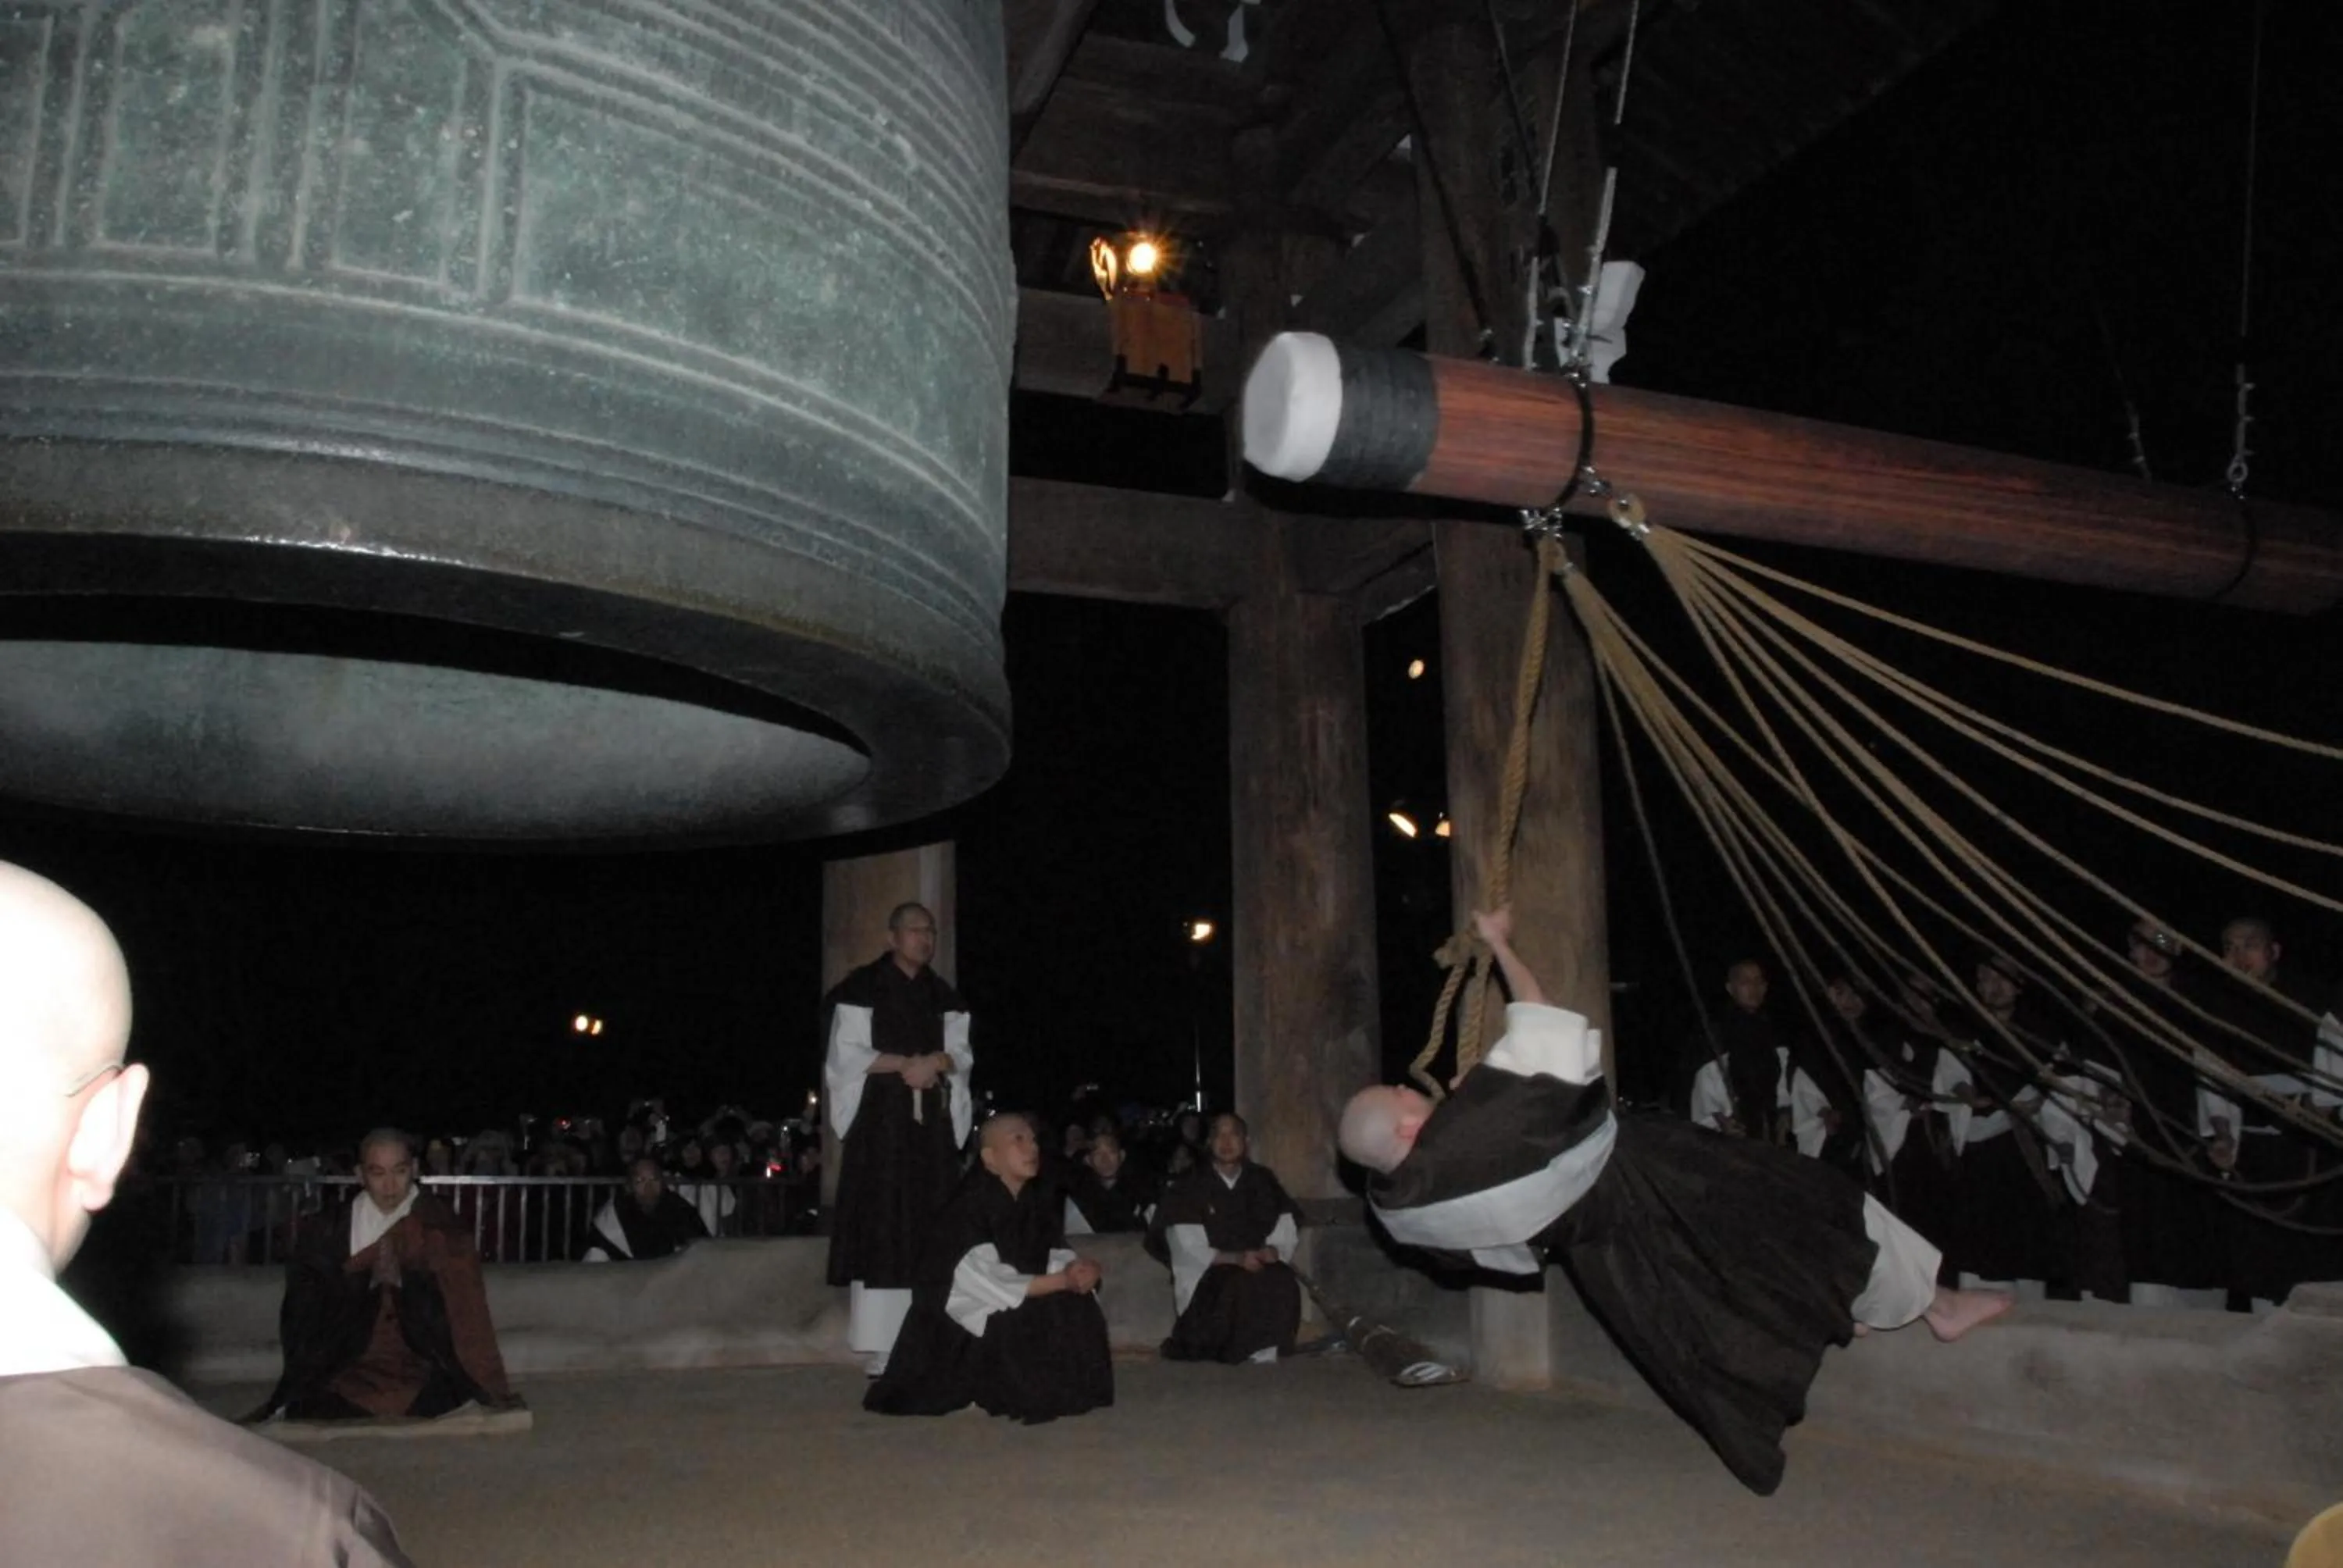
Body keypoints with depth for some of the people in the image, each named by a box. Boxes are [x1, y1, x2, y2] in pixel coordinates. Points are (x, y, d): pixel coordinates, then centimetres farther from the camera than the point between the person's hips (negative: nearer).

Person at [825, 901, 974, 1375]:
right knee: (881, 1225, -8)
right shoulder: (862, 987, 0)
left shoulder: (943, 996, 15)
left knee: (930, 1225, 1)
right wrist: (904, 1064, -15)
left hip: (932, 1119, 5)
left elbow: (962, 1054, 10)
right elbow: (847, 1053, -6)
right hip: (880, 1117, -5)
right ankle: (880, 1345, -8)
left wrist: (939, 1061, -12)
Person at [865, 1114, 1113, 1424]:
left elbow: (1056, 1258, -2)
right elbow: (986, 1284, -27)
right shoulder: (969, 1205, -20)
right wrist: (1064, 1280, -28)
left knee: (1078, 1305, -13)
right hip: (963, 1330, -7)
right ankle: (986, 1390, -6)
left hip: (1018, 1317, 7)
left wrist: (1078, 1271, -26)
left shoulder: (1040, 1197, -1)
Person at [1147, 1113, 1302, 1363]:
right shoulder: (1190, 1187, 1)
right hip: (1208, 1274, -3)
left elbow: (1286, 1232, 8)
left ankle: (1266, 1348, -13)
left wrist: (1273, 1251, -15)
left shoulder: (1263, 1182, 11)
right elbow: (1188, 1247, -7)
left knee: (1284, 1283, -29)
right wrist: (1234, 1258, -19)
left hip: (1259, 1266, 3)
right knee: (1239, 1286, -35)